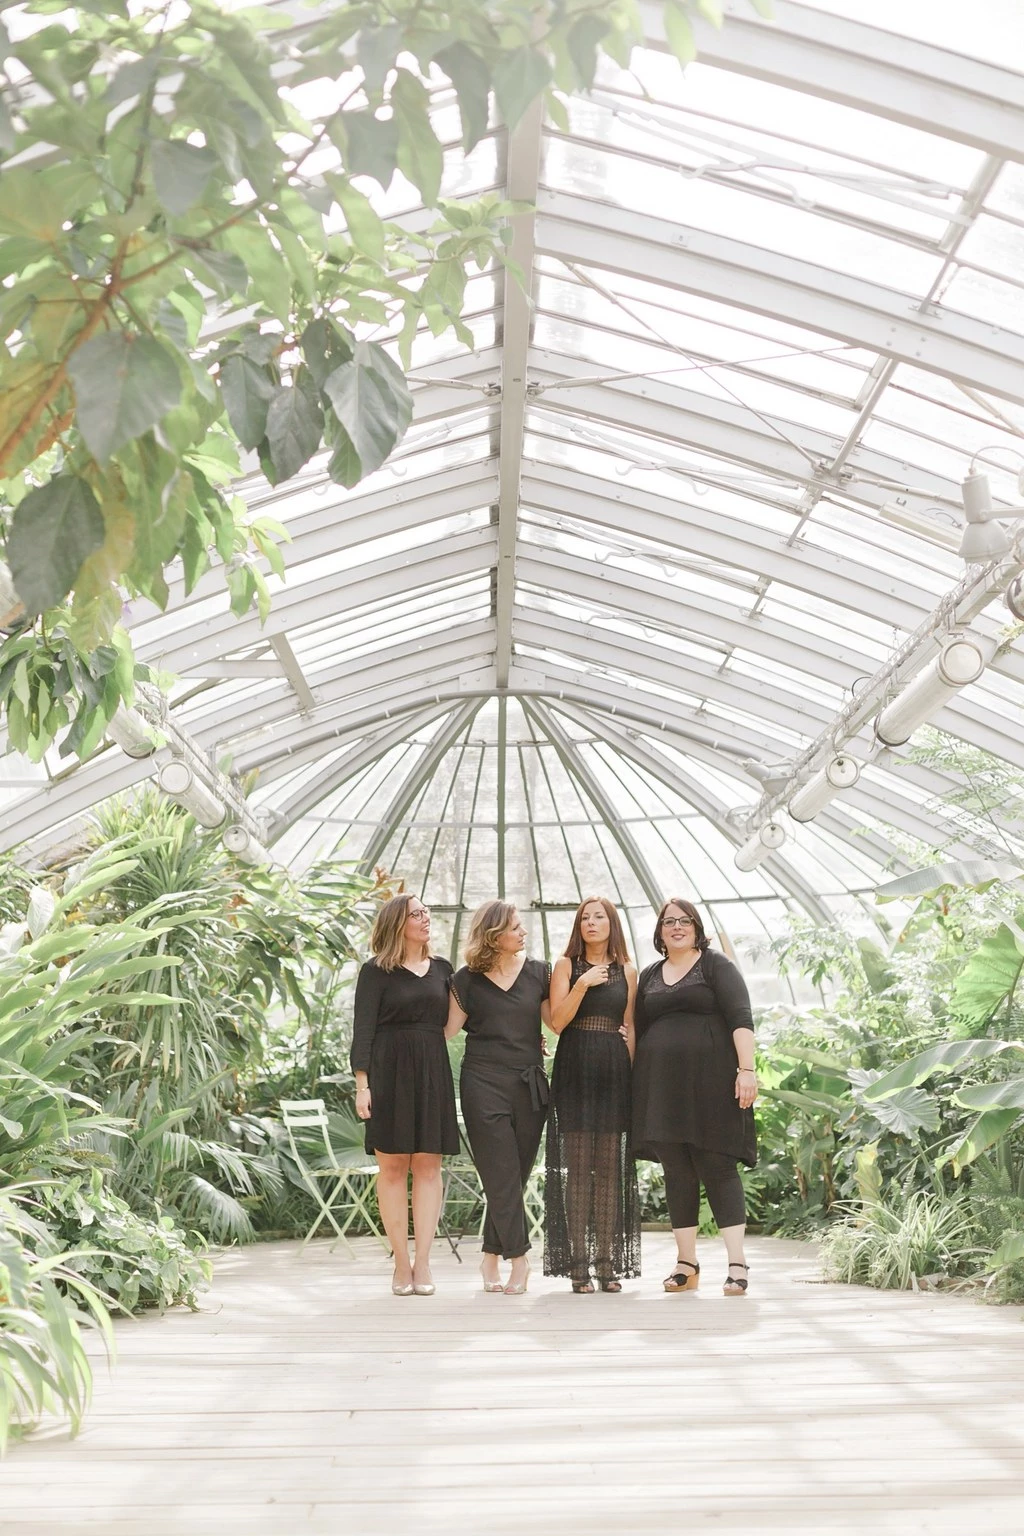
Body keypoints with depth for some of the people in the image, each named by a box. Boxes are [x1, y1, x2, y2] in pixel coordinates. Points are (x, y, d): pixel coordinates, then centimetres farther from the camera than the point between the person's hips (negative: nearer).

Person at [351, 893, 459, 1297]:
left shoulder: (441, 969, 14)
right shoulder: (376, 972, 1)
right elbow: (363, 1030, -3)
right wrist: (362, 1083, -13)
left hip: (433, 1072, 4)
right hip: (390, 1071, -3)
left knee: (428, 1166, -1)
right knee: (392, 1166, -2)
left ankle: (423, 1263, 1)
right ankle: (402, 1263, 3)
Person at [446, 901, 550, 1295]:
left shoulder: (538, 972, 7)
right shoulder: (467, 979, 2)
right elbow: (449, 1029, 1)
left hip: (529, 1085, 3)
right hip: (484, 1084, -2)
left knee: (514, 1176, 6)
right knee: (502, 1176, -5)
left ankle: (491, 1257, 16)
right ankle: (518, 1257, 1)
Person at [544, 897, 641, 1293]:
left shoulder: (627, 971, 13)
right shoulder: (566, 966, 5)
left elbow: (629, 1028, 15)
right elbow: (557, 1022, -4)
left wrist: (634, 1076, 7)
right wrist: (582, 984, -14)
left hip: (613, 1071, 2)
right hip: (575, 1070, -2)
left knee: (610, 1167, 2)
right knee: (578, 1166, -4)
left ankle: (607, 1261, 6)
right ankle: (578, 1263, -1)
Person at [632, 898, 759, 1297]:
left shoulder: (716, 965, 3)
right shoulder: (649, 977, 18)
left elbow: (741, 1019, -6)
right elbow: (639, 1029, 20)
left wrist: (746, 1069, -16)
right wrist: (637, 1088, 12)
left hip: (709, 1081, -5)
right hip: (662, 1084, 5)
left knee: (717, 1167, -8)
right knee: (676, 1171, 6)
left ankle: (737, 1263, -9)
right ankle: (686, 1263, 12)